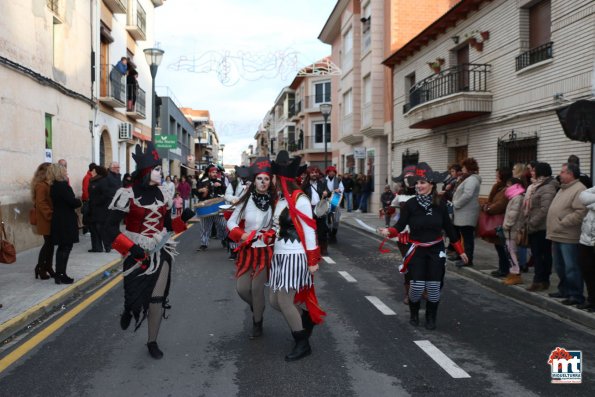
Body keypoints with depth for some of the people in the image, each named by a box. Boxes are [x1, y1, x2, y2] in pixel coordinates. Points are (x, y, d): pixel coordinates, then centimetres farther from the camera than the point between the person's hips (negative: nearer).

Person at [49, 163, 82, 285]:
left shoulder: (54, 186, 11)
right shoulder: (63, 185, -18)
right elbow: (72, 201, -21)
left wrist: (75, 202, 5)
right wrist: (79, 202, -2)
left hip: (58, 220, 9)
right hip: (66, 221, -9)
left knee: (62, 247, 16)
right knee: (66, 248, -2)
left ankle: (59, 275, 22)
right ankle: (61, 275, 1)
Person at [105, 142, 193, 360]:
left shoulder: (162, 193, 3)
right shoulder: (127, 194, -13)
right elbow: (110, 227, -12)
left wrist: (183, 218, -8)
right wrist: (130, 248, -22)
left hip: (161, 251, 4)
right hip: (137, 252, -4)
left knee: (158, 298, 5)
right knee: (136, 295, 7)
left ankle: (152, 342, 22)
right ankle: (129, 308, 46)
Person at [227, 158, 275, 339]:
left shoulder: (274, 202, -6)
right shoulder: (246, 201, -3)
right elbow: (231, 222, 3)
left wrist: (270, 235, -15)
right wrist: (241, 235, -12)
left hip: (265, 251, -2)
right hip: (247, 251, 2)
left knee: (257, 288, -3)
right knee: (242, 288, 2)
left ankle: (257, 323, 20)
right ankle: (256, 307, 36)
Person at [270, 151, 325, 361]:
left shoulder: (299, 200, -14)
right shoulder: (280, 200, 8)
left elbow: (310, 231, -13)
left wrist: (313, 260, -13)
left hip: (294, 257, -8)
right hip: (279, 256, 8)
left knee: (284, 301, -7)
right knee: (274, 300, 10)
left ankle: (303, 343, 11)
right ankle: (307, 318, 35)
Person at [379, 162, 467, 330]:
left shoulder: (440, 205, -4)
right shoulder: (410, 204, -10)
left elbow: (449, 229, 3)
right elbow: (400, 225, -14)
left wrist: (460, 251, 7)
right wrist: (388, 231, -36)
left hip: (436, 250, 2)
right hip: (417, 251, -1)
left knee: (434, 286, 0)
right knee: (417, 285, -7)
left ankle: (431, 318, 23)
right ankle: (414, 314, 23)